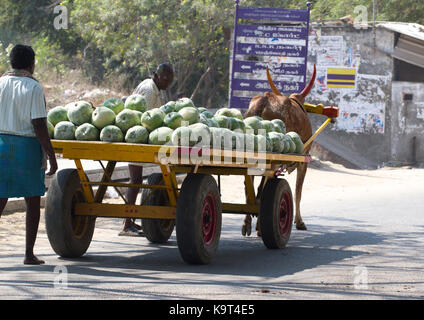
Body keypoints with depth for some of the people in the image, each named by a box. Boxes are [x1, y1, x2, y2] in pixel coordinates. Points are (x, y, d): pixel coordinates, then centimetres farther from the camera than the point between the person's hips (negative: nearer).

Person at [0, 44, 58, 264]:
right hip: (27, 147, -4)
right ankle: (29, 254, 7)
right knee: (33, 202, 8)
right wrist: (51, 157, -9)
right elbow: (39, 127, -13)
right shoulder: (33, 88, -9)